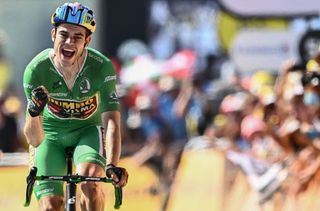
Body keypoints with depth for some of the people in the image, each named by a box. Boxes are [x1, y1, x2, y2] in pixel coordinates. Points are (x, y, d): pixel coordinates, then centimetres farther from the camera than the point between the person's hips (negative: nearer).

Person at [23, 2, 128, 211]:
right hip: (51, 134, 0)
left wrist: (112, 166, -49)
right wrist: (34, 113, -51)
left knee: (90, 181, -31)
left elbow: (112, 122, -33)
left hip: (88, 131, 0)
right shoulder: (36, 70, -27)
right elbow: (34, 139, -28)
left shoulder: (102, 67, -28)